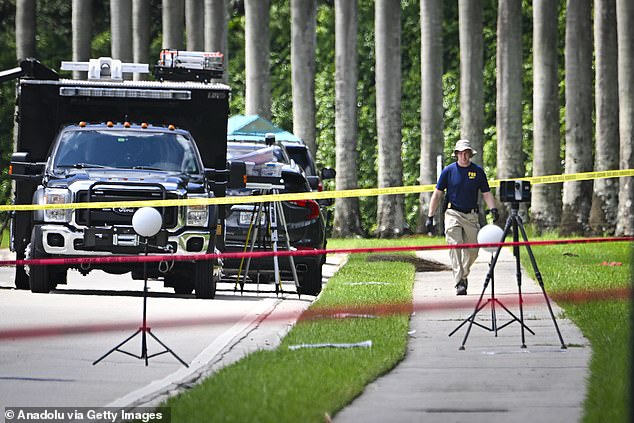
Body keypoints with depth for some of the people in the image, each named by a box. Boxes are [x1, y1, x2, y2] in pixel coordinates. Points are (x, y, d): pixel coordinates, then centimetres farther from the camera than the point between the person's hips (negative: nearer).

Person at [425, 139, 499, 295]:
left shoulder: (478, 171, 4)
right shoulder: (448, 171, 0)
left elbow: (486, 193, 6)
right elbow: (437, 194, 4)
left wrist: (493, 209, -14)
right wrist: (430, 217, -1)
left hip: (471, 216, 2)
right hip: (453, 214, -2)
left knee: (472, 251, 5)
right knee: (455, 245, -18)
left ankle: (464, 275, 33)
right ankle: (459, 284, -24)